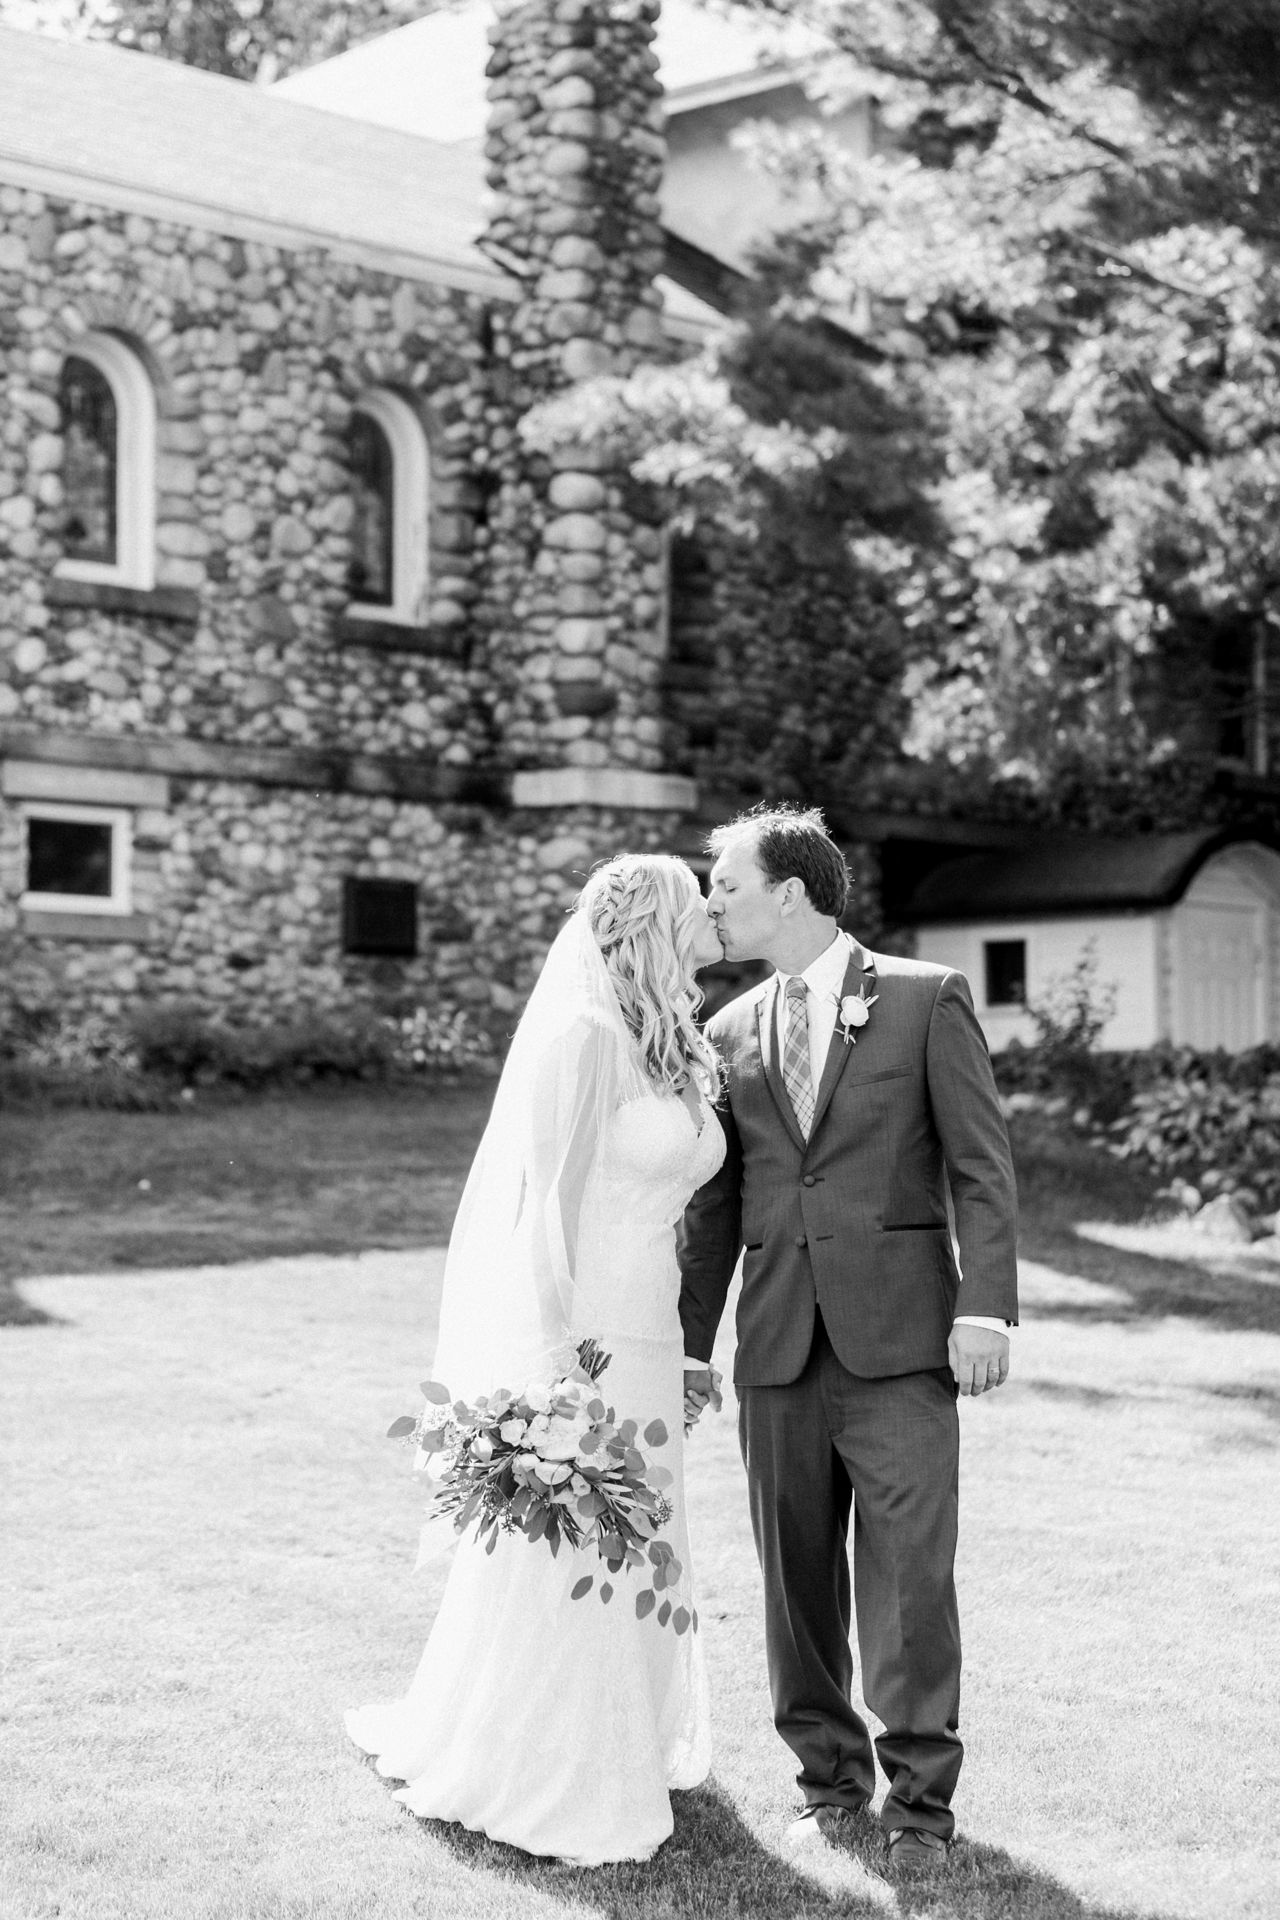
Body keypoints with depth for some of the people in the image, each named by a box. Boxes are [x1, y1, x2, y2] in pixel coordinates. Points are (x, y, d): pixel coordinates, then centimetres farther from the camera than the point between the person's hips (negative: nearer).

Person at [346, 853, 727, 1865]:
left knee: (633, 1562, 17)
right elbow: (542, 1201, -16)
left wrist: (679, 1360, 15)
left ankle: (620, 1758, 33)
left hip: (643, 1342, 9)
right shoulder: (581, 1035, -14)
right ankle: (544, 1790, 17)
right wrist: (556, 1358, -18)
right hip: (573, 1337, -9)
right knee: (560, 1569, 2)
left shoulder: (674, 1053, 12)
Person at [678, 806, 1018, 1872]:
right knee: (797, 1577, 8)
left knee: (909, 1575, -4)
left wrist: (985, 1306, -12)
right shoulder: (731, 1035, 13)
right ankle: (831, 1781, 21)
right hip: (779, 1345, 4)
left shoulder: (928, 999, 1)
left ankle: (921, 1799, 7)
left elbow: (983, 1164, -2)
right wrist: (692, 1341, 14)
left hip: (900, 1339, -4)